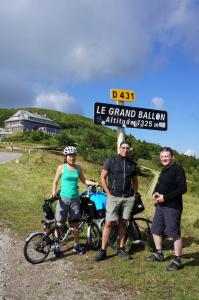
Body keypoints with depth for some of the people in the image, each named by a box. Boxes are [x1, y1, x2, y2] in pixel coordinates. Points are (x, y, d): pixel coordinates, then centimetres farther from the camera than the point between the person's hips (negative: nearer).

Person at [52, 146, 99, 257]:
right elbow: (55, 182, 2)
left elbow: (83, 180, 12)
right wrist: (54, 191, -13)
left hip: (75, 199, 3)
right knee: (60, 223, 2)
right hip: (63, 198, -2)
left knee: (75, 223, 10)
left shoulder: (78, 168, 5)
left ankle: (77, 245, 25)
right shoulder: (61, 167, -4)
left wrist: (94, 183, -1)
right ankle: (57, 245, 18)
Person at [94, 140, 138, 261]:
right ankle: (103, 251, 7)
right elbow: (102, 177, -2)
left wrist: (134, 194, 7)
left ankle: (121, 249, 23)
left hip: (128, 198, 3)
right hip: (114, 197, -3)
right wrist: (108, 193, -7)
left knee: (122, 223, 11)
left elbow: (135, 181, 18)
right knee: (109, 223, -3)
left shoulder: (132, 164, 10)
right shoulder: (111, 161, -1)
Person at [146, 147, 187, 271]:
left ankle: (177, 261, 12)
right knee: (156, 230, 15)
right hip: (161, 205, 9)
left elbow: (182, 189, -19)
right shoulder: (164, 170, 16)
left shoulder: (178, 169, -12)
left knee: (175, 234, -2)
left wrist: (165, 197, -19)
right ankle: (159, 254, 31)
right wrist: (155, 193, 3)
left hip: (172, 207, -9)